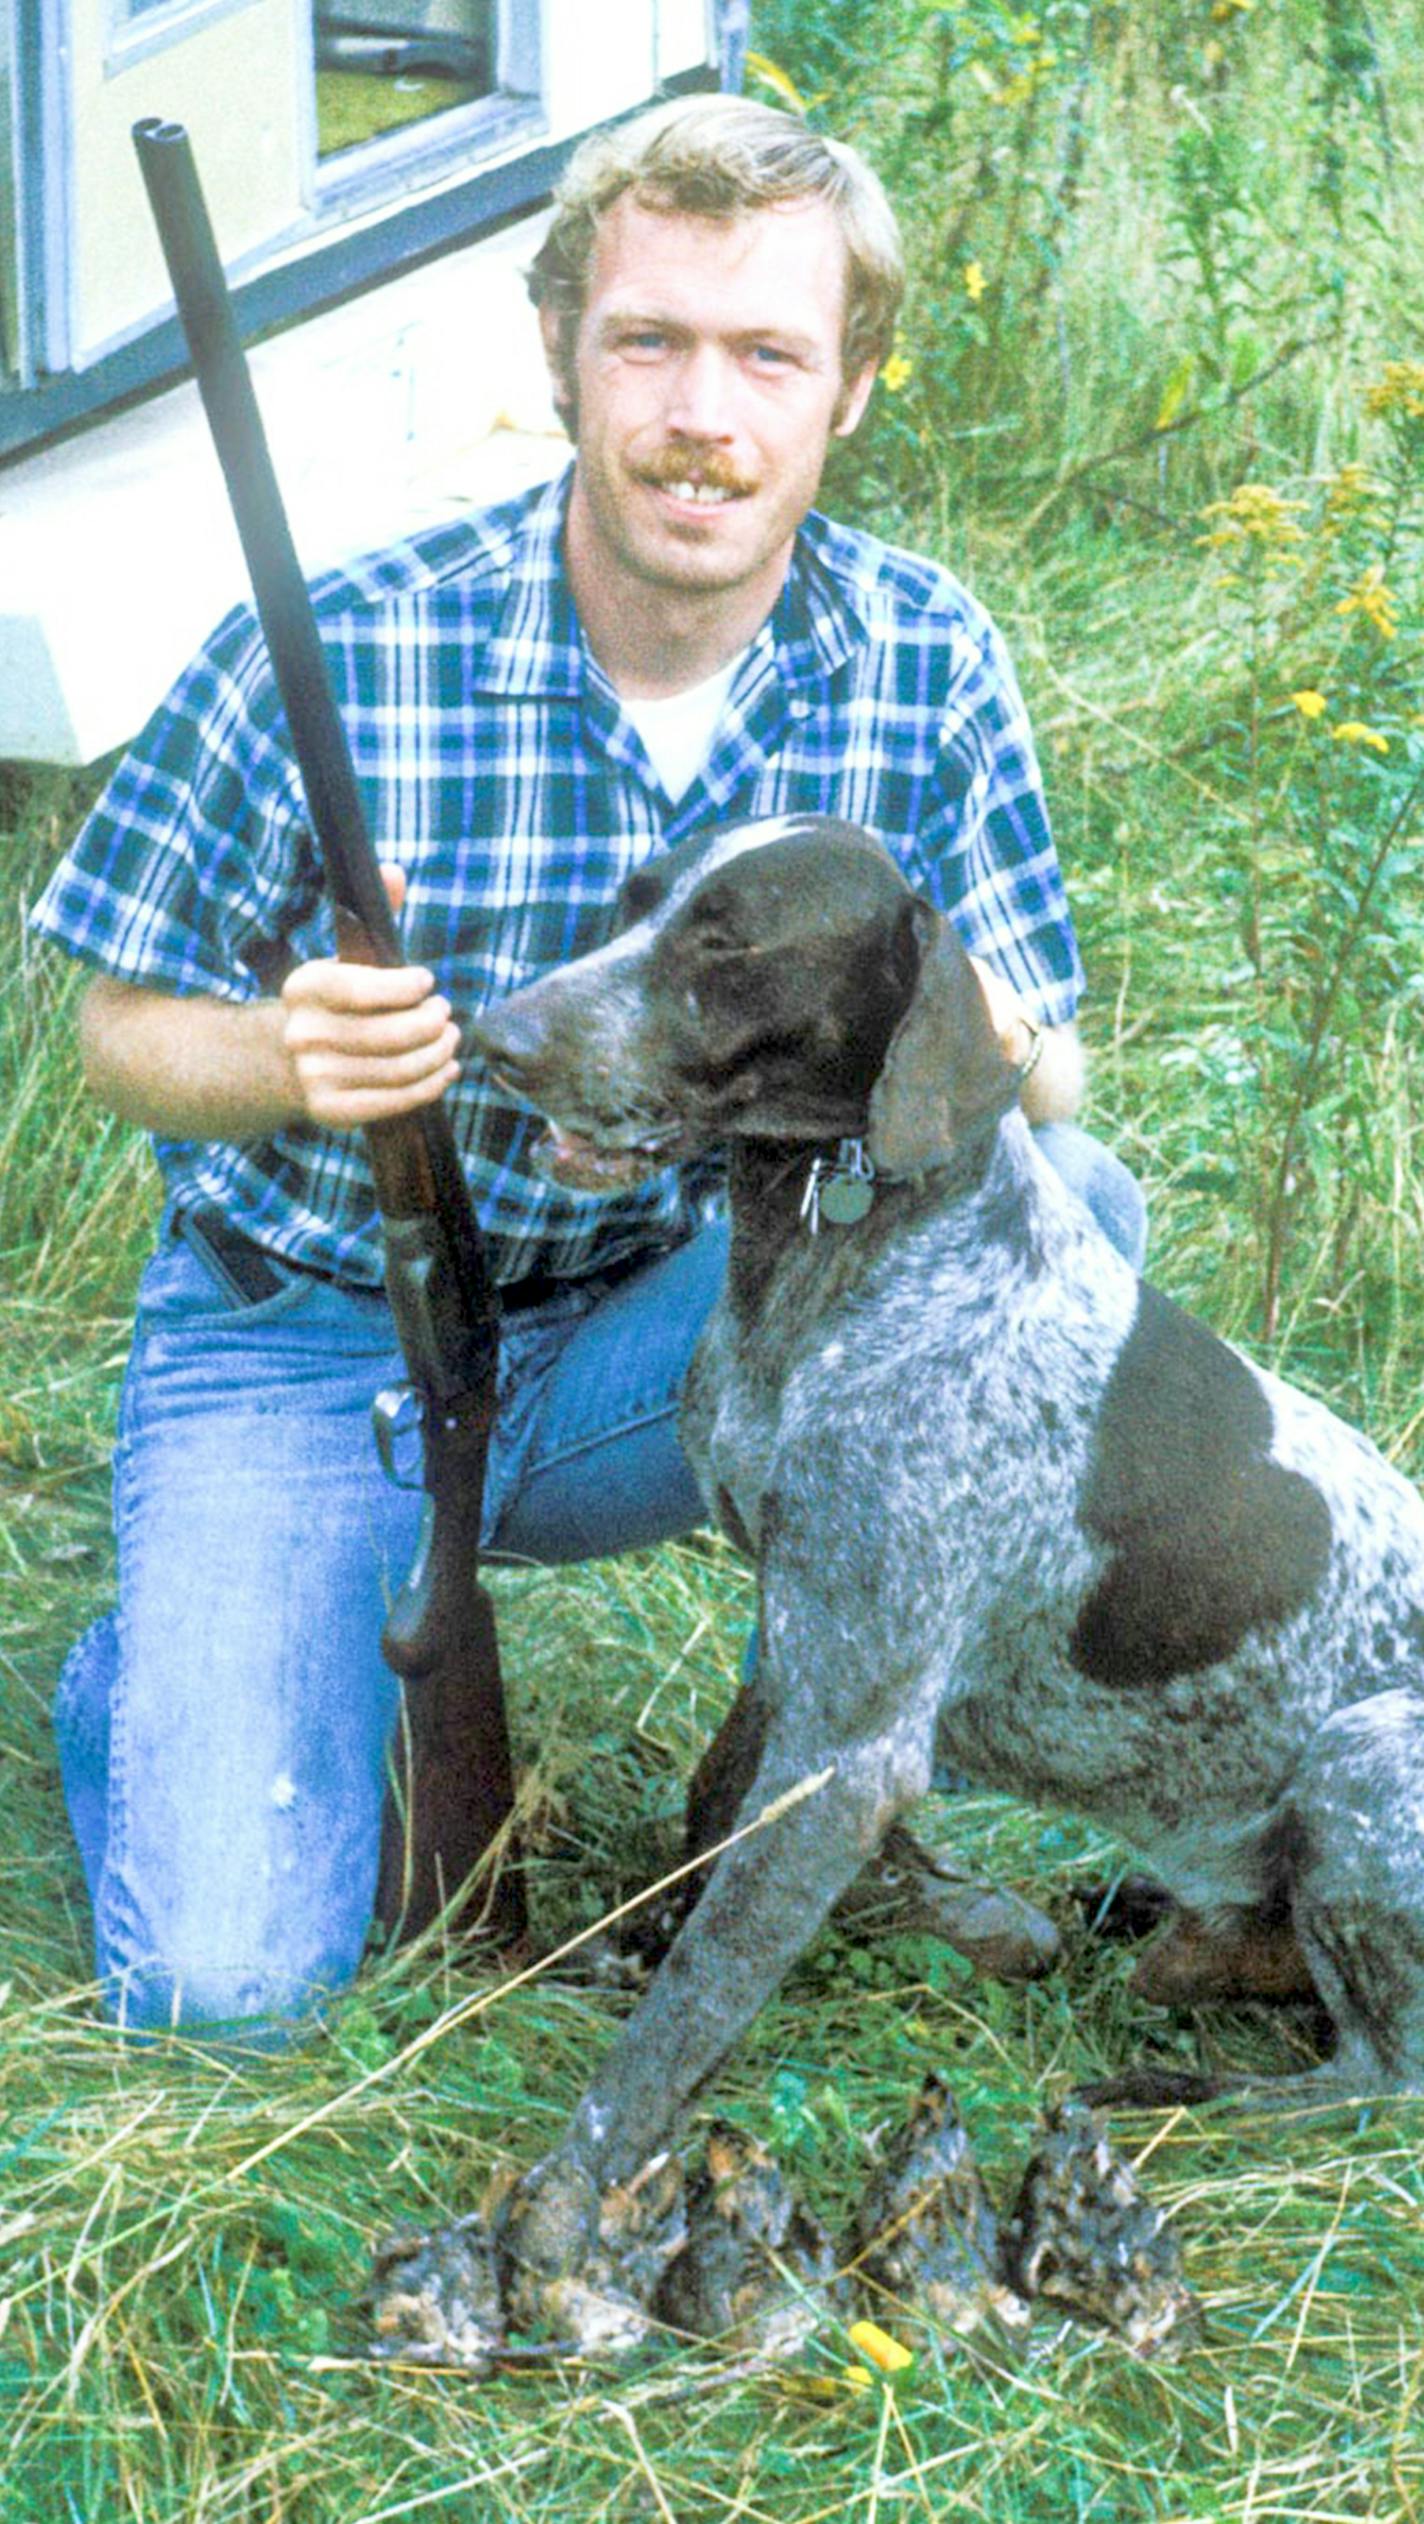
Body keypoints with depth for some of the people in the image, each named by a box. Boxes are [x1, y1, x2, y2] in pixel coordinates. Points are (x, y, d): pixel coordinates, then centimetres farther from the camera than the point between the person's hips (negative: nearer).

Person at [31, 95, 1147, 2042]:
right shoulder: (335, 657, -18)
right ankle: (157, 1677, 20)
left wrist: (982, 1060, -29)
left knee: (1062, 1212, -25)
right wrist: (287, 1057, -30)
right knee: (230, 1981, -17)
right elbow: (125, 1030, -6)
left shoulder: (925, 664, -9)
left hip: (644, 1341, 3)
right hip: (309, 1342, -2)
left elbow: (1048, 1080, -4)